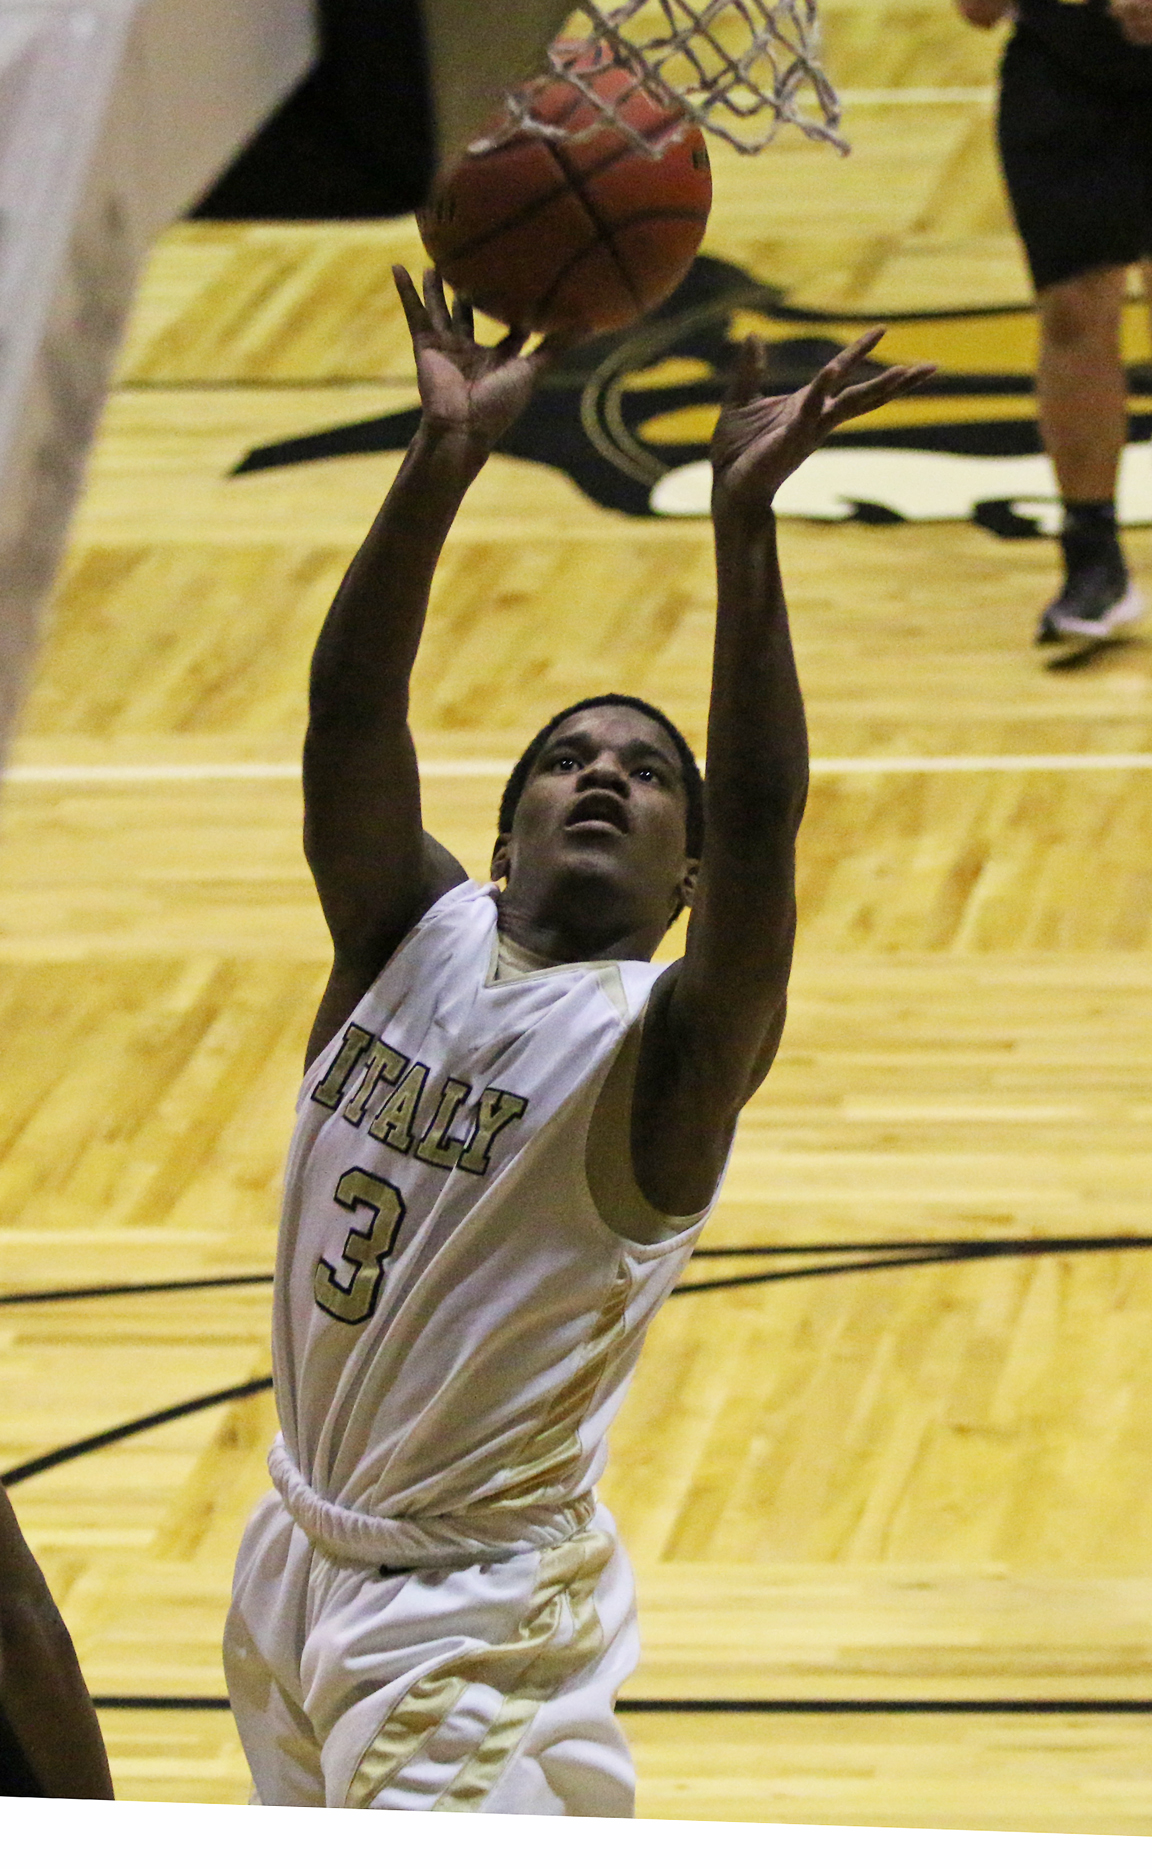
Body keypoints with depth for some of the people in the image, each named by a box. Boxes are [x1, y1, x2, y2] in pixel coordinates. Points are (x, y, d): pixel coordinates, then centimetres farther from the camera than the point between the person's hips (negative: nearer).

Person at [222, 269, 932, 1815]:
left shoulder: (668, 1044, -14)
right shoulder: (415, 934, -2)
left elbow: (762, 820, -31)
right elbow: (350, 707, -16)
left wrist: (744, 520, -39)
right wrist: (448, 455, -28)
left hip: (476, 1621, -6)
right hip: (301, 1555, 6)